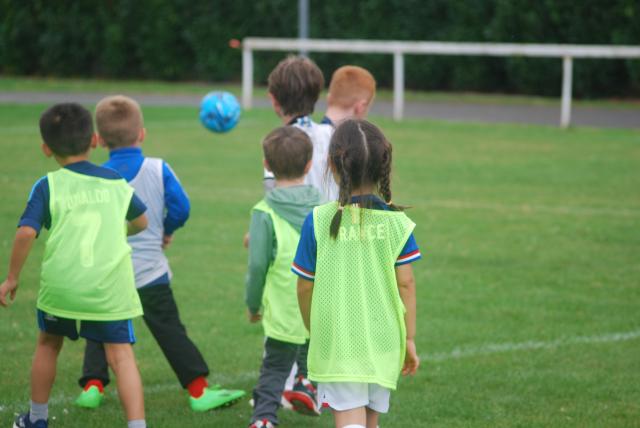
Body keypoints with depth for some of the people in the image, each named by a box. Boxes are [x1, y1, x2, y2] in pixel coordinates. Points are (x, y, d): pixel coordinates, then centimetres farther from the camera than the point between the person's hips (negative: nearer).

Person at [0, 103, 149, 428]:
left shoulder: (48, 186, -1)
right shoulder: (116, 182, 10)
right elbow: (141, 221, 25)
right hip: (111, 290, 0)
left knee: (48, 344, 23)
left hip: (61, 287, 0)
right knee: (121, 356, -2)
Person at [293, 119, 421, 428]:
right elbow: (406, 284, -3)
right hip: (383, 341, 3)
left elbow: (305, 287, -1)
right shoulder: (396, 222, -4)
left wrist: (313, 330, 16)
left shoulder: (319, 221, -8)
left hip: (336, 344, -2)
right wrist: (409, 339, 6)